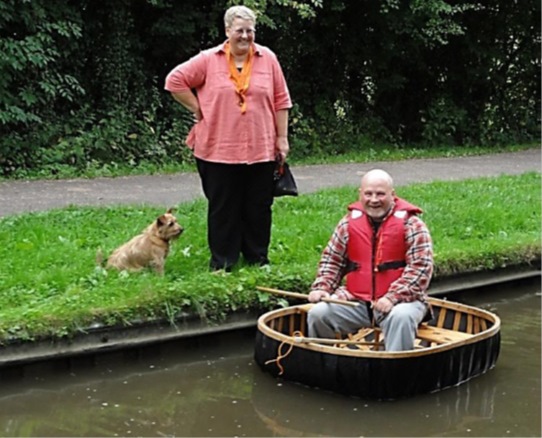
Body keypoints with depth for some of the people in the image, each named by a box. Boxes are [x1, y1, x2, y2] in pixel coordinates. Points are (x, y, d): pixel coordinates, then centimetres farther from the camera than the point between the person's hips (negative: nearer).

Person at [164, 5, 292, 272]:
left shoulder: (268, 59, 3)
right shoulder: (209, 60, -2)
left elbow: (281, 101, 5)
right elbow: (175, 81, 1)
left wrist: (282, 138, 3)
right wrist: (198, 110, -1)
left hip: (261, 149, 2)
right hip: (219, 149, -1)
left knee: (259, 207, 10)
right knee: (223, 208, 7)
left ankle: (258, 259, 24)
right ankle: (222, 264, 16)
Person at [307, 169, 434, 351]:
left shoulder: (410, 224, -5)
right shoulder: (349, 222, 8)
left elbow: (421, 267, -12)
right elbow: (332, 259, 16)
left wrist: (393, 297, -23)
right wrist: (321, 288, -1)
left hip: (401, 300, -4)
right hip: (356, 301, 4)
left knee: (401, 317, -37)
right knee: (318, 313, -15)